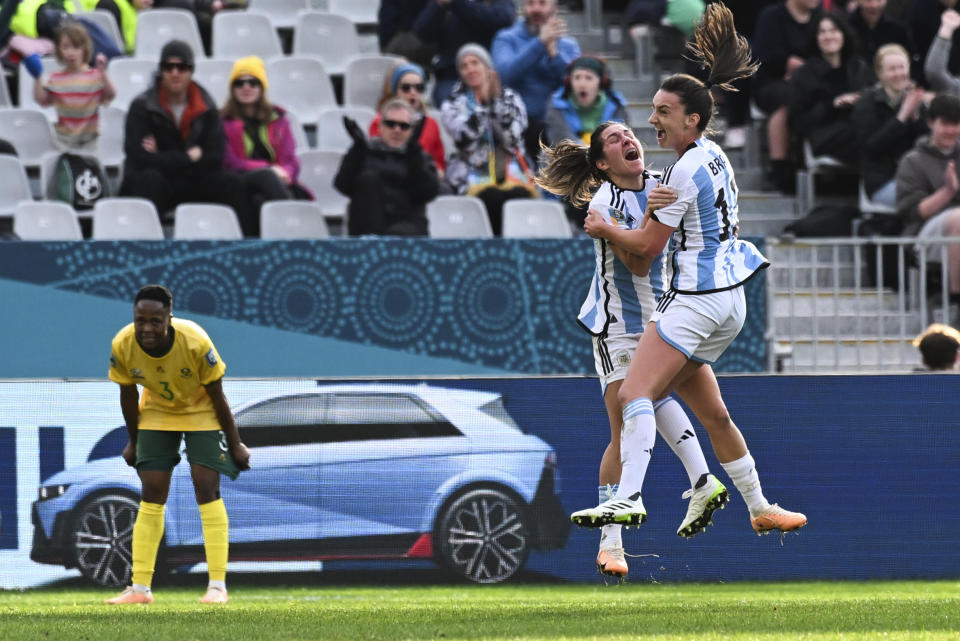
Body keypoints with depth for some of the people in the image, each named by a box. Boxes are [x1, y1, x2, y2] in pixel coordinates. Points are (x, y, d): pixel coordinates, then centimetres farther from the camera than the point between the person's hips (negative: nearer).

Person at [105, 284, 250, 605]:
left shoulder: (195, 342, -33)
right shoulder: (122, 346, -26)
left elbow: (217, 396, -20)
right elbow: (128, 395, -7)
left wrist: (235, 445, -11)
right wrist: (133, 443, 4)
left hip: (200, 411, -3)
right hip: (156, 412, 3)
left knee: (206, 485, -12)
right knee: (151, 492, -1)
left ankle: (217, 586, -11)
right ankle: (140, 588, 2)